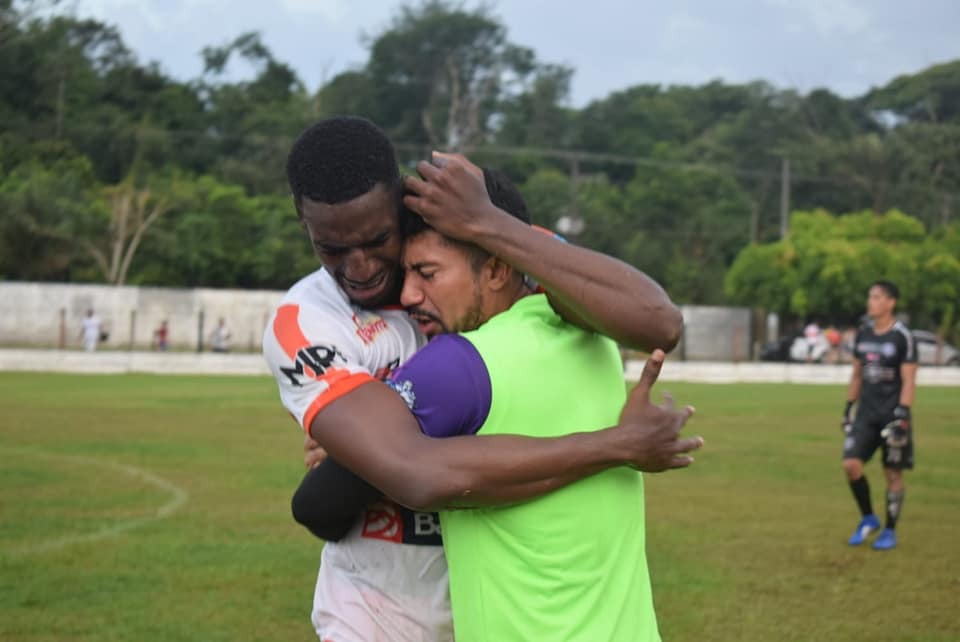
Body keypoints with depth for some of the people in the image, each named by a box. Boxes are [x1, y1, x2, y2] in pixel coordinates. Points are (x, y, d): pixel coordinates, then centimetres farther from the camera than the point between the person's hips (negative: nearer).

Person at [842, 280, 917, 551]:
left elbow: (908, 381, -11)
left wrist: (902, 415, -19)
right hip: (866, 413, 5)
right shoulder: (862, 335, 8)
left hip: (891, 414, -5)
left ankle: (890, 531, 15)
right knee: (851, 464, -8)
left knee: (893, 473, 2)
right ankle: (868, 519, 11)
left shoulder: (903, 337, -9)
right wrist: (848, 408, 14)